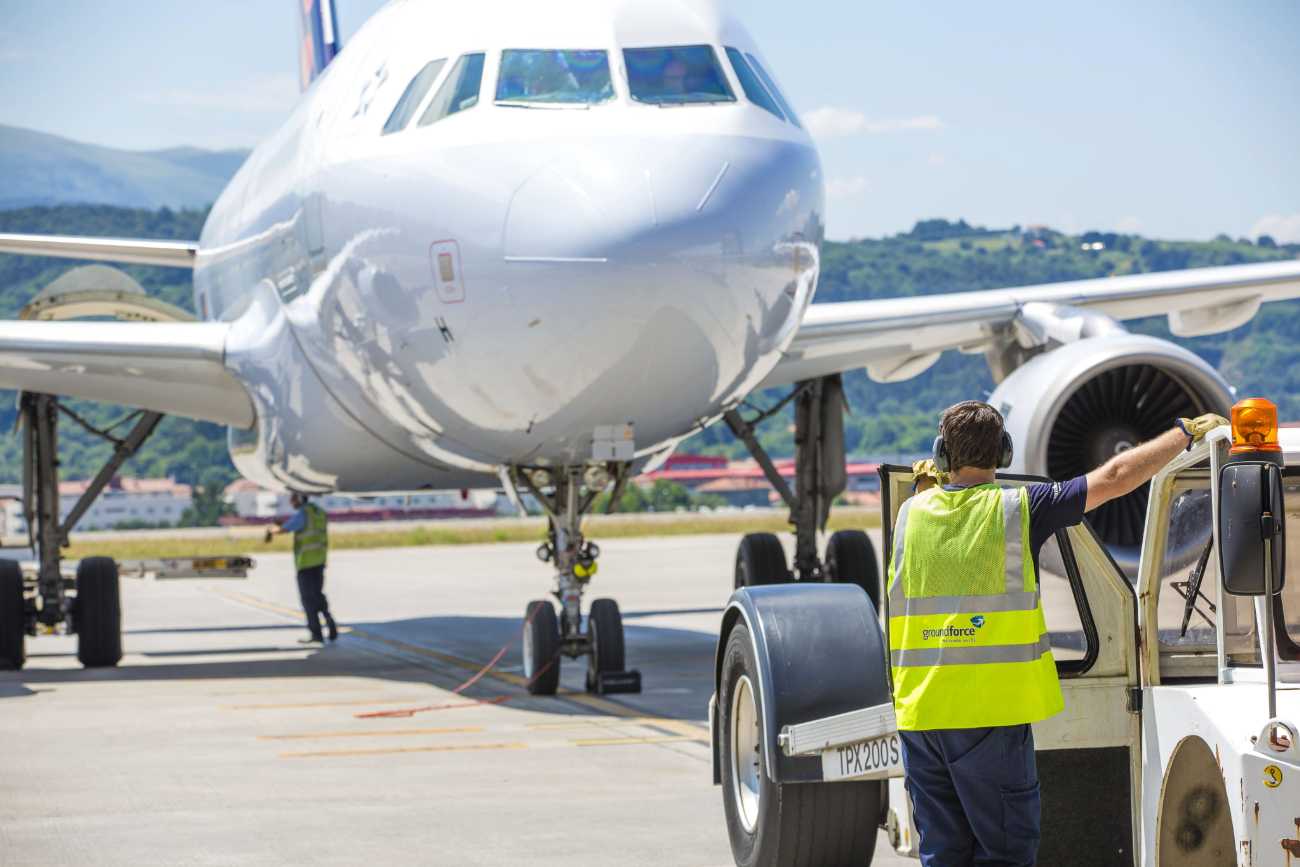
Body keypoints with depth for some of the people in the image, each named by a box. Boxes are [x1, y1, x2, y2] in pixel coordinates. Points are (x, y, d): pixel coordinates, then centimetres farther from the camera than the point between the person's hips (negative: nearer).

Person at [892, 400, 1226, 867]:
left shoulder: (912, 513, 6)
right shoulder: (1018, 508, -5)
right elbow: (1116, 477, -2)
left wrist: (929, 485, 35)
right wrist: (1187, 431, 8)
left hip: (918, 711, 4)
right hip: (990, 711, -4)